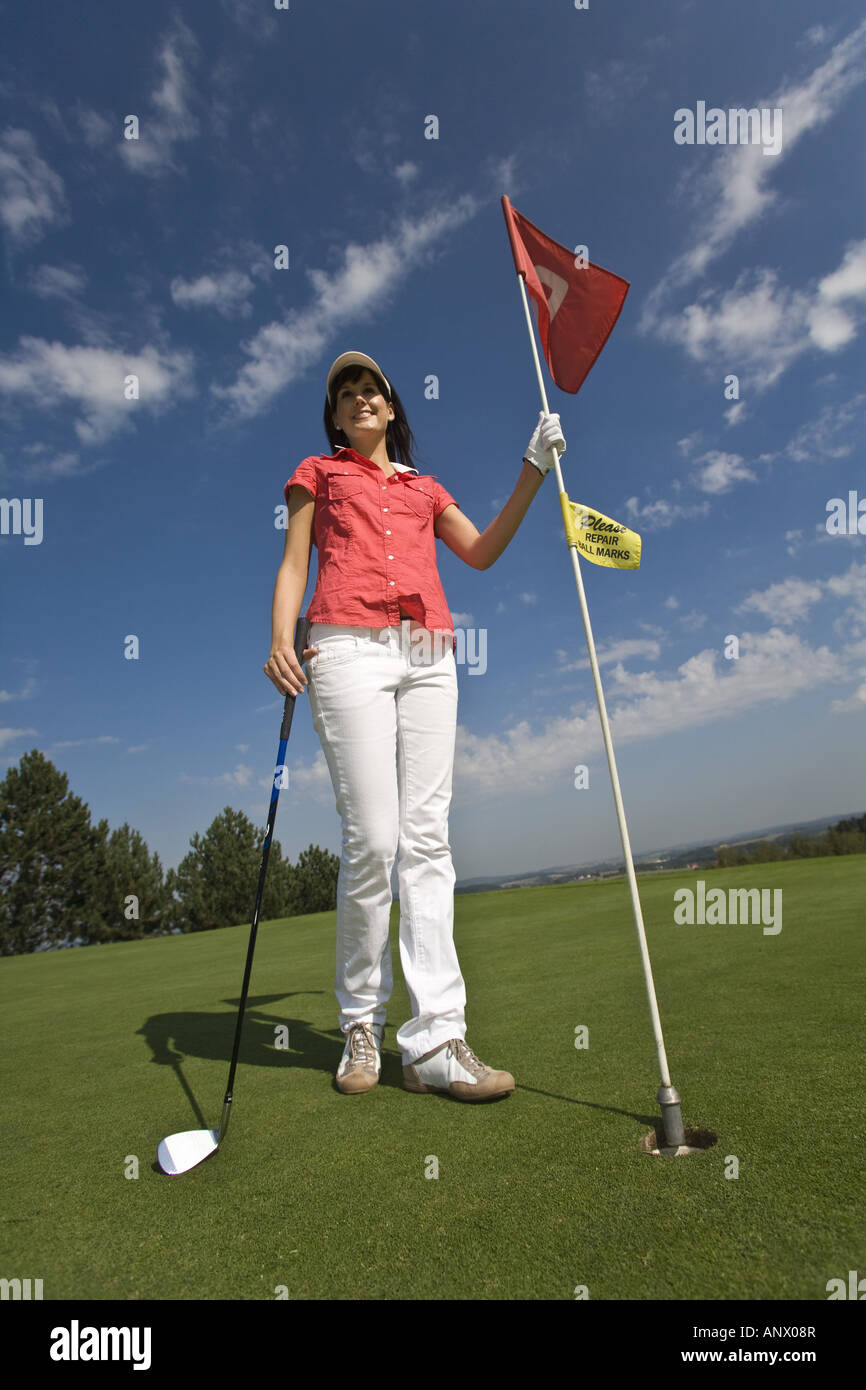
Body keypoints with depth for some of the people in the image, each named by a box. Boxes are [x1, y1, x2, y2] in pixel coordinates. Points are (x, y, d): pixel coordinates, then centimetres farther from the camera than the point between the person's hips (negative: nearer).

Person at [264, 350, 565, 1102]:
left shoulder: (424, 488, 30)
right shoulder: (318, 473, 23)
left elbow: (481, 553, 18)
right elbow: (293, 564, 12)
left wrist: (533, 471, 13)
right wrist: (281, 639, -7)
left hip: (429, 656, 3)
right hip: (349, 650, -3)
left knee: (428, 838, -6)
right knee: (372, 838, -12)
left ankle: (436, 1039, -4)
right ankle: (361, 1024, 8)